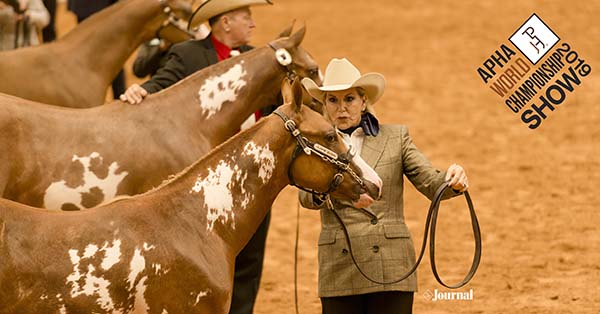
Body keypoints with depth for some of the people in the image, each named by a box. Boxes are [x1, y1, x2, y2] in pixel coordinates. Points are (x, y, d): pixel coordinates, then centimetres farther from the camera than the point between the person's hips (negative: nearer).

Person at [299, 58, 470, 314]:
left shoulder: (395, 137, 9)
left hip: (391, 265, 0)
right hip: (339, 271, 1)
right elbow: (307, 195, -10)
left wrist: (453, 181, -24)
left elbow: (431, 183, 1)